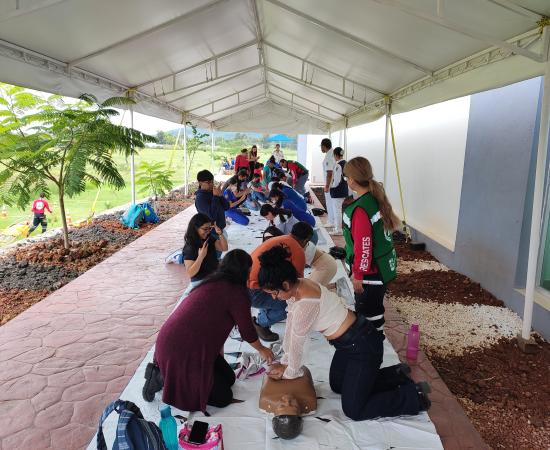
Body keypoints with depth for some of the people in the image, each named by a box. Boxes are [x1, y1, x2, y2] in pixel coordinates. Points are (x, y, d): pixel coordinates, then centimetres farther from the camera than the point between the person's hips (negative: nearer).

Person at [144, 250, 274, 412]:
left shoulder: (213, 282, 11)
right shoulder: (236, 293, -15)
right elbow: (247, 331, -4)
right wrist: (262, 349, 16)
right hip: (182, 350, -9)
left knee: (228, 378, 16)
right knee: (223, 397, 1)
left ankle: (168, 373, 16)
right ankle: (162, 377, 2)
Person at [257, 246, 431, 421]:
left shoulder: (306, 303, -31)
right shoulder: (296, 286, -4)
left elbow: (296, 342, -17)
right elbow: (290, 326, 5)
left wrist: (290, 372, 0)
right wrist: (285, 362, 11)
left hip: (363, 345, -10)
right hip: (349, 342, 10)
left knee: (354, 411, -1)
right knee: (337, 385, 24)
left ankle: (415, 396, 10)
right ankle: (396, 375, 29)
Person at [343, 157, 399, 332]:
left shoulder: (360, 209, -26)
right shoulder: (377, 198, 1)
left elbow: (363, 246, -25)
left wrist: (358, 275, -15)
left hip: (369, 271, -9)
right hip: (383, 266, 9)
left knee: (368, 313, 6)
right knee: (375, 307, 24)